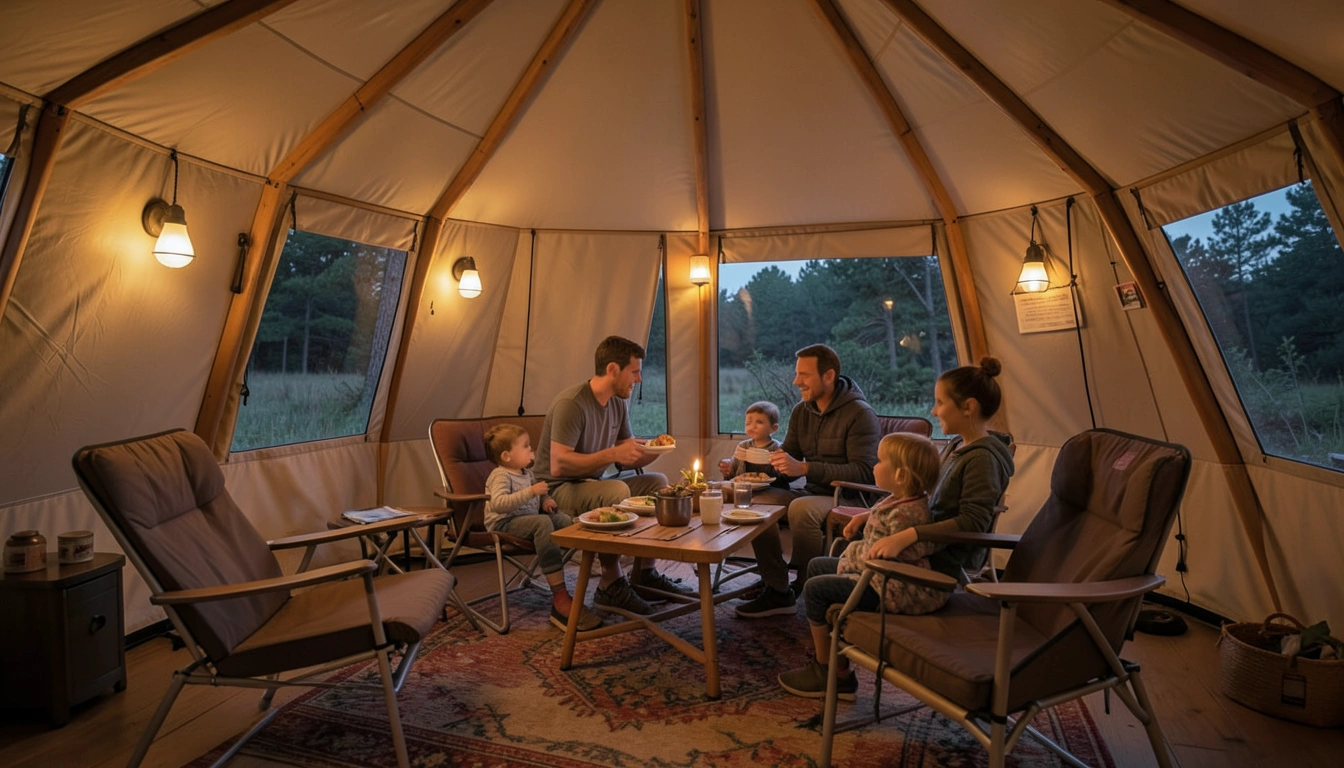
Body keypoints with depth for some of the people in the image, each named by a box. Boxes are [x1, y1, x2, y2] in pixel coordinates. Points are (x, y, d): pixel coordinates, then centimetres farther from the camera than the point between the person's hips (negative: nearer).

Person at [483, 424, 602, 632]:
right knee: (543, 522, -34)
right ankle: (560, 597, -37)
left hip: (530, 518, 9)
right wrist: (530, 492, -33)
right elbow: (498, 503, -30)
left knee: (566, 520, -11)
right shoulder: (500, 475, -12)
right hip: (505, 524, -8)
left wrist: (545, 500, 10)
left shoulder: (526, 473, 15)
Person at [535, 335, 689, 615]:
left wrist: (652, 451, -11)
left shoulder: (619, 403, 5)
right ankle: (611, 584, -18)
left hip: (591, 486, 9)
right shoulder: (572, 403, -21)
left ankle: (645, 573, 3)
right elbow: (558, 466, -28)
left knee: (657, 482, -2)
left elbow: (628, 460, 10)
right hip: (558, 490, -8)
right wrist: (612, 454, -32)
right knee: (617, 491, -33)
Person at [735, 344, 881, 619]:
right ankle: (777, 592, -6)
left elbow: (863, 473, -22)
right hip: (812, 493, 7)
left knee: (801, 509, -34)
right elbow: (786, 461, 13)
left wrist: (805, 468, -29)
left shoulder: (860, 414, -13)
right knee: (757, 502, -14)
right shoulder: (801, 412, 9)